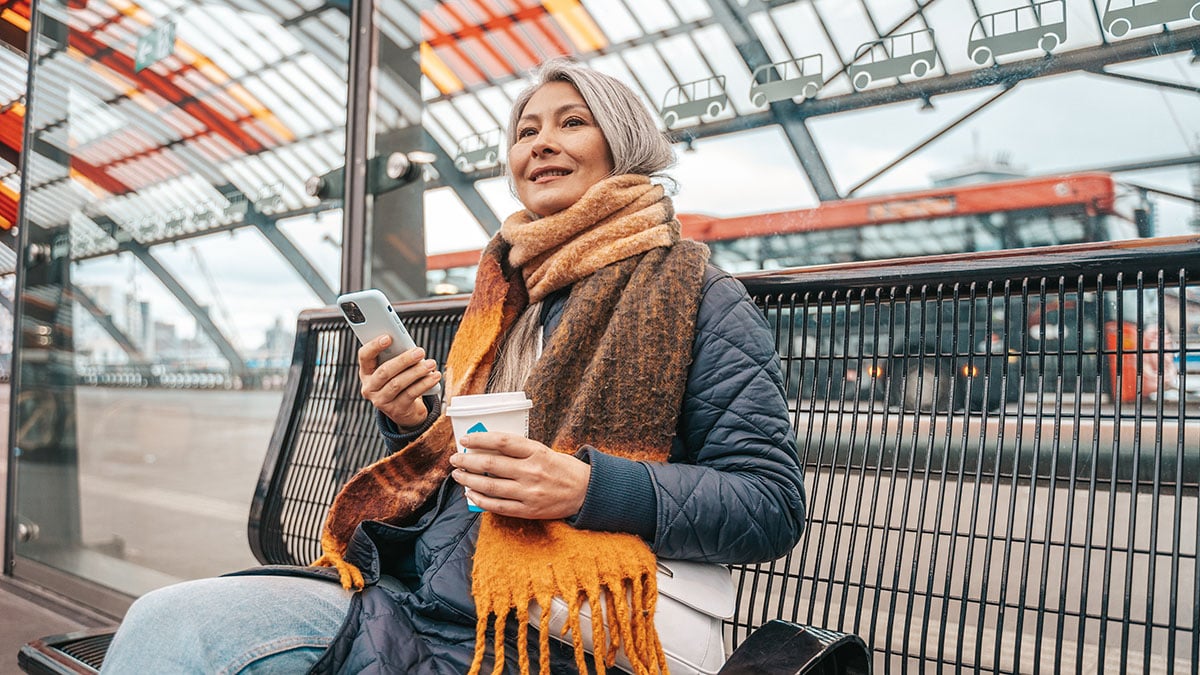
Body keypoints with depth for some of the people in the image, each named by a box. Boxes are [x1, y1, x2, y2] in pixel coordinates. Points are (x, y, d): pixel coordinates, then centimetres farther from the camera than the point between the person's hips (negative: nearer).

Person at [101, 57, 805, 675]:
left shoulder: (694, 296, -2)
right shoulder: (506, 292, 18)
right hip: (403, 598, 6)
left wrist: (587, 487, -21)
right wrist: (410, 423, 2)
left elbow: (773, 503, -9)